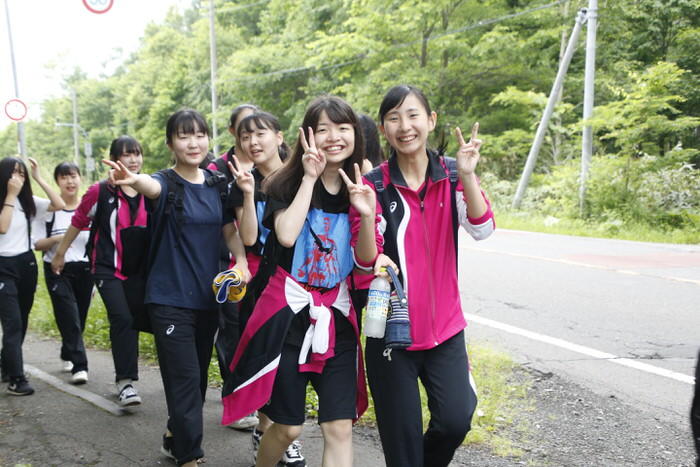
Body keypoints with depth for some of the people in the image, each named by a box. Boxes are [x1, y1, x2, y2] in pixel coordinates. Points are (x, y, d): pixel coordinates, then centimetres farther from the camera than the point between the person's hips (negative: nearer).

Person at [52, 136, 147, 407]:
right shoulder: (100, 192, -8)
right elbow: (78, 222, 5)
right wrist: (59, 254, 12)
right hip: (108, 269, -3)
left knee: (130, 323, 9)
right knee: (122, 319, -18)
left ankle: (124, 378, 24)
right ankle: (126, 382, -13)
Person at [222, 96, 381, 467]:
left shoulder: (361, 189, 3)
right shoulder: (287, 183, -6)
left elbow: (366, 260, -1)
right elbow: (286, 235, -24)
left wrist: (367, 216, -19)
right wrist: (309, 178, -19)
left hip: (337, 317, 3)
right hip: (289, 313, -3)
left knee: (339, 427, -2)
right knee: (288, 427, 6)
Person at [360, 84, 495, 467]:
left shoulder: (452, 176, 1)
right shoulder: (374, 185, -6)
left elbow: (481, 230, -13)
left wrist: (467, 175, -26)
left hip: (445, 327, 2)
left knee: (455, 421, -8)